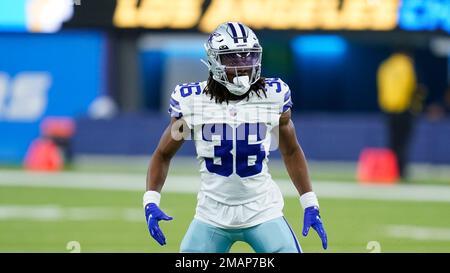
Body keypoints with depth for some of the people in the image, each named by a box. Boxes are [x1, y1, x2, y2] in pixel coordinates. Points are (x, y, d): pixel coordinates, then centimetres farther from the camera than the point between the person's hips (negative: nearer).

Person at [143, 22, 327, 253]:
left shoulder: (272, 97, -5)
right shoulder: (193, 102, -7)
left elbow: (291, 152, 10)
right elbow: (163, 155, 5)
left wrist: (310, 205, 7)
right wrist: (150, 202, -9)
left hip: (262, 212, 0)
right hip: (212, 214, 0)